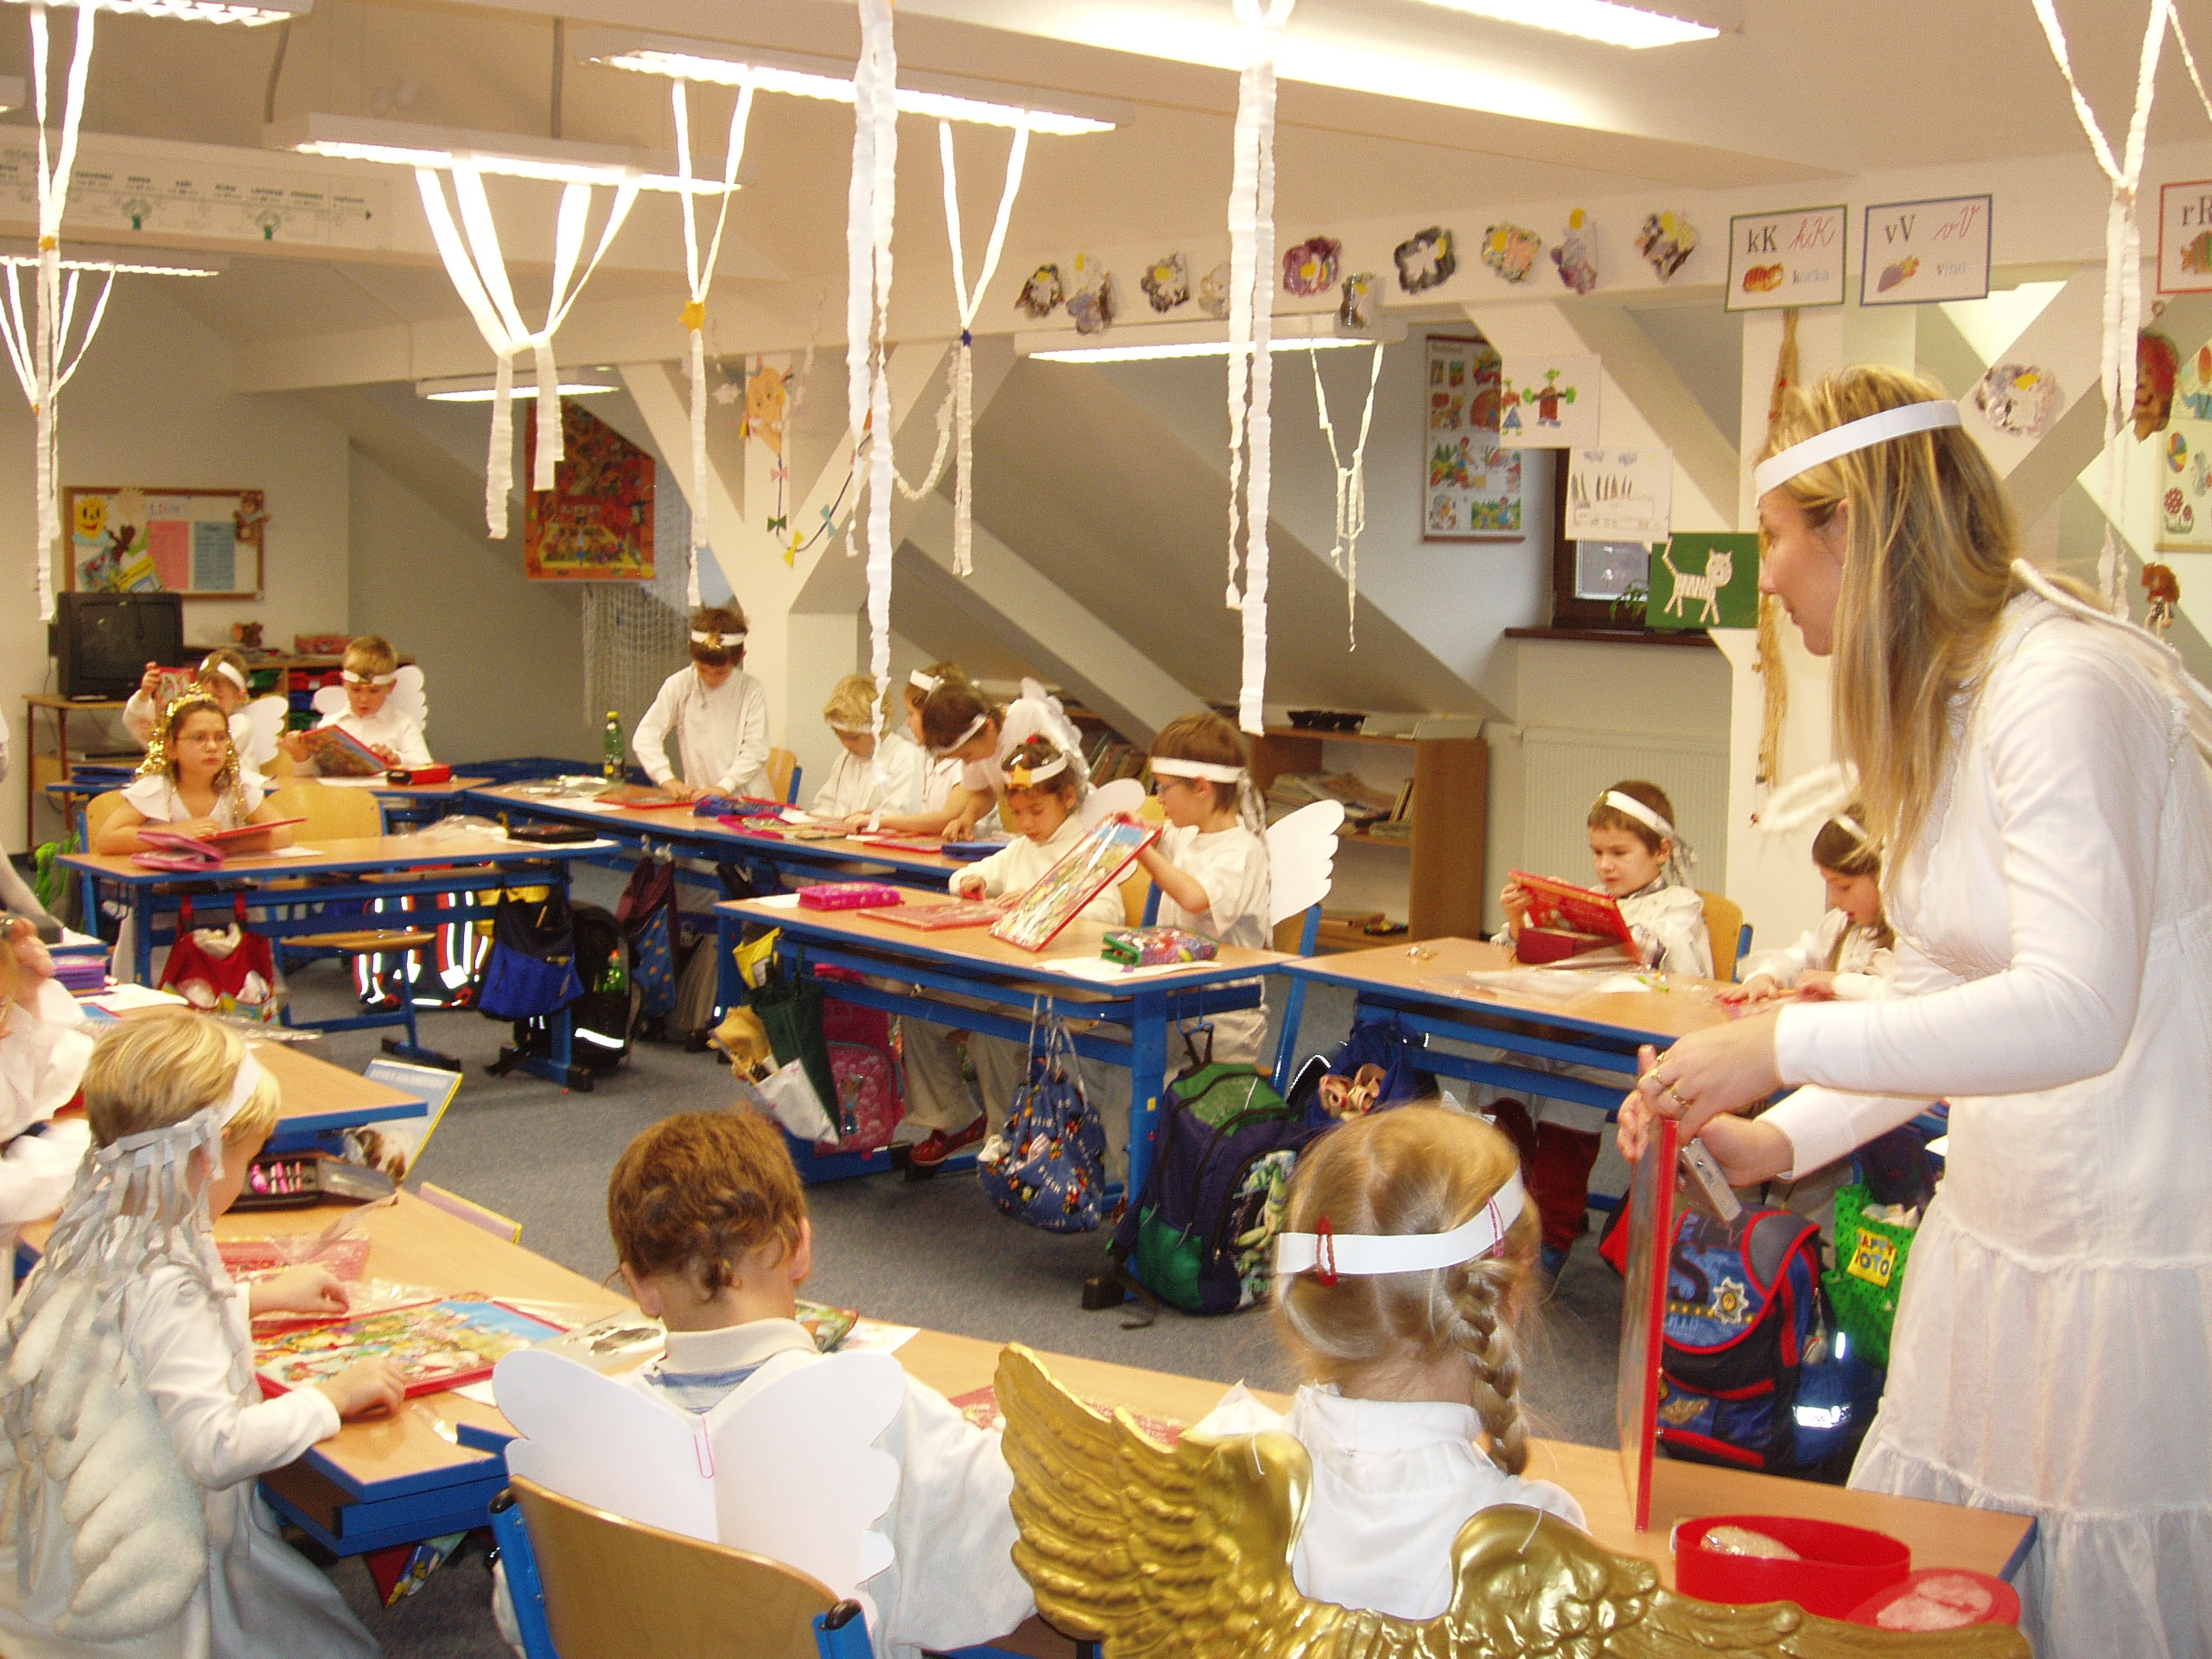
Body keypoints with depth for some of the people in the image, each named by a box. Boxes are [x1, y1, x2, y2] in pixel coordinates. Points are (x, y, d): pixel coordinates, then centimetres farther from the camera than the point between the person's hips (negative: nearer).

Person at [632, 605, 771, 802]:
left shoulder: (750, 690, -2)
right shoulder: (679, 685, 1)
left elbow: (756, 750, -5)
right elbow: (645, 736, -1)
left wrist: (724, 787, -17)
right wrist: (667, 779, -15)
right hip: (696, 797, 0)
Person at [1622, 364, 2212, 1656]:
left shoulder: (2065, 690, -20)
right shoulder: (1942, 705, 10)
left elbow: (2072, 1010, -29)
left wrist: (1780, 1045, -26)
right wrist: (1781, 1141, 5)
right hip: (1998, 1234, 9)